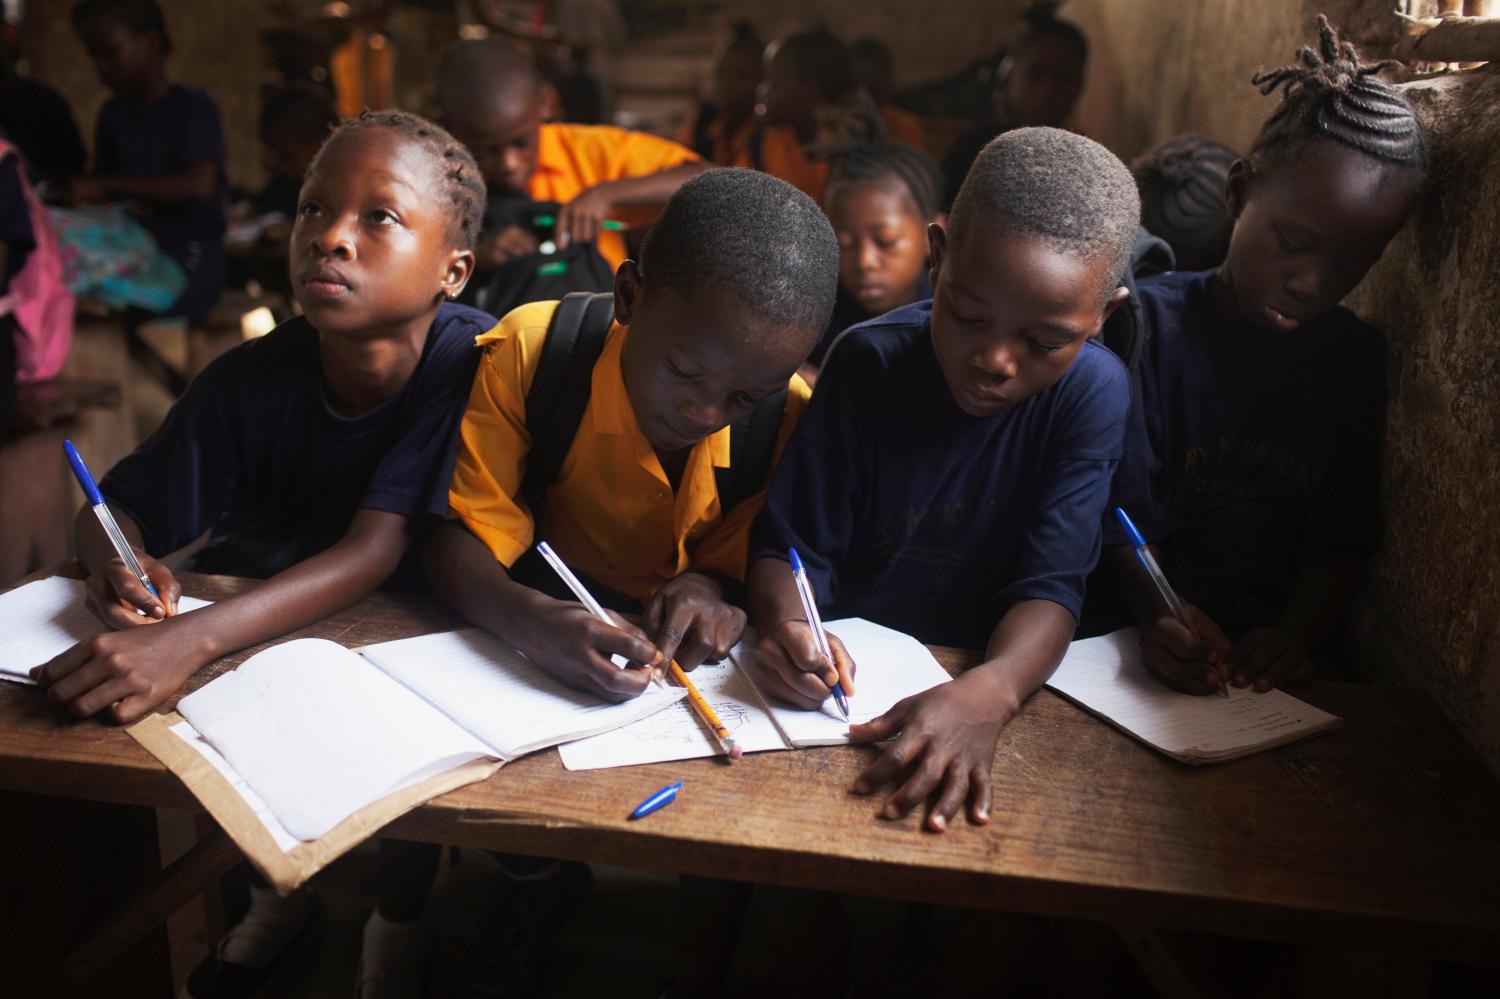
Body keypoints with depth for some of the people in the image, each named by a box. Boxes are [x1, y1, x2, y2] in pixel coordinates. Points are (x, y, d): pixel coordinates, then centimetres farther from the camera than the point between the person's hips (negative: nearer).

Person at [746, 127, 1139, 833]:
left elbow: (1051, 585, -15)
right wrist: (783, 623, -30)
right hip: (841, 674, 1)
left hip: (985, 678, -1)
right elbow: (792, 545, -6)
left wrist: (990, 692, -37)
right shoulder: (871, 361, -9)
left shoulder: (1092, 392, -10)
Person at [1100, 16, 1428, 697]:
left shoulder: (1355, 356, 9)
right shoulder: (1152, 322, -3)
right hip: (1156, 644, -3)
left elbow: (1341, 542, 7)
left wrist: (1298, 633, -13)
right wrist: (1155, 611, -27)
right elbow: (1124, 516, -7)